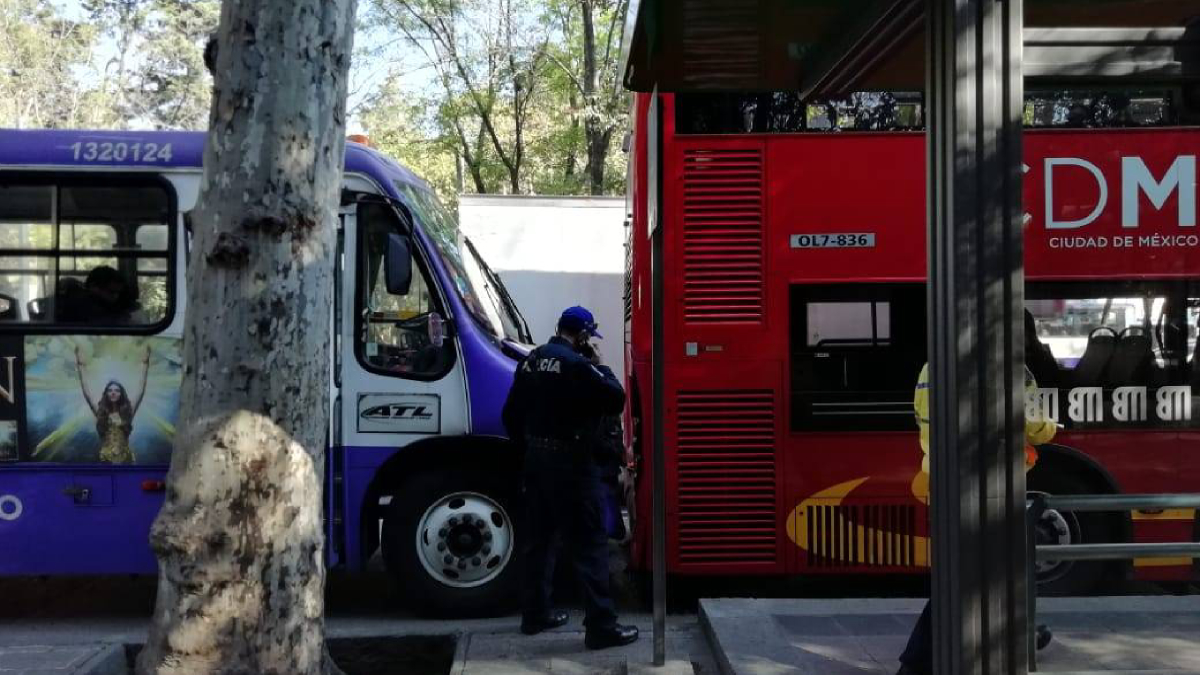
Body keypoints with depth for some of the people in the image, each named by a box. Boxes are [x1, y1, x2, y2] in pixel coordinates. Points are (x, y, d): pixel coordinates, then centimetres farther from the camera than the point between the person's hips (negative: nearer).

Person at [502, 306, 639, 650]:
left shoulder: (531, 361, 8)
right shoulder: (576, 364, -17)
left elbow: (512, 414, 13)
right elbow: (615, 400, -15)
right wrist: (600, 368, -1)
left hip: (537, 460, 8)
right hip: (571, 464, -8)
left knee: (539, 538, 17)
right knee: (589, 545, -4)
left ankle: (535, 614, 26)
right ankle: (601, 626, -4)